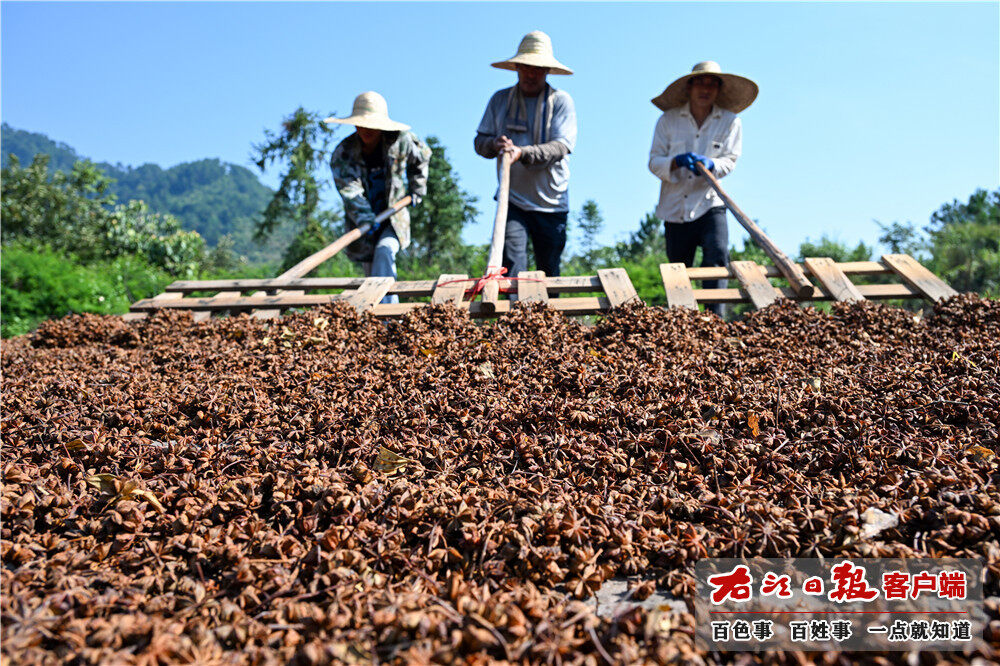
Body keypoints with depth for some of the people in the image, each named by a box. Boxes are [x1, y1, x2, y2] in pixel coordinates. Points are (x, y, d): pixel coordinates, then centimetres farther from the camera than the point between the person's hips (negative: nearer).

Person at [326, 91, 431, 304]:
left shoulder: (400, 141, -7)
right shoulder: (342, 153, -12)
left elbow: (422, 156, 16)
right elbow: (349, 188, -26)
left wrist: (416, 189, 13)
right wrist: (363, 216, -43)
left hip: (394, 216, -1)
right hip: (364, 222, 1)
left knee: (384, 252, -29)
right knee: (371, 273, 5)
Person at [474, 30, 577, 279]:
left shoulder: (561, 100, -1)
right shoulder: (500, 99, 9)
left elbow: (561, 146, -14)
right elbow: (480, 141, 10)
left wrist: (522, 153, -29)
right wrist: (495, 144, -14)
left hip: (551, 204, -1)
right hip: (512, 200, 1)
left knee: (549, 273, 7)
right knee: (511, 269, -12)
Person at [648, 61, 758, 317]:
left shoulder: (730, 121, 3)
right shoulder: (668, 120, 2)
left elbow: (729, 161, -4)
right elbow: (654, 161, -2)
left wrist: (710, 164, -27)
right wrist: (677, 161, -24)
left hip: (710, 205, -1)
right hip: (675, 209, 1)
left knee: (717, 260, -19)